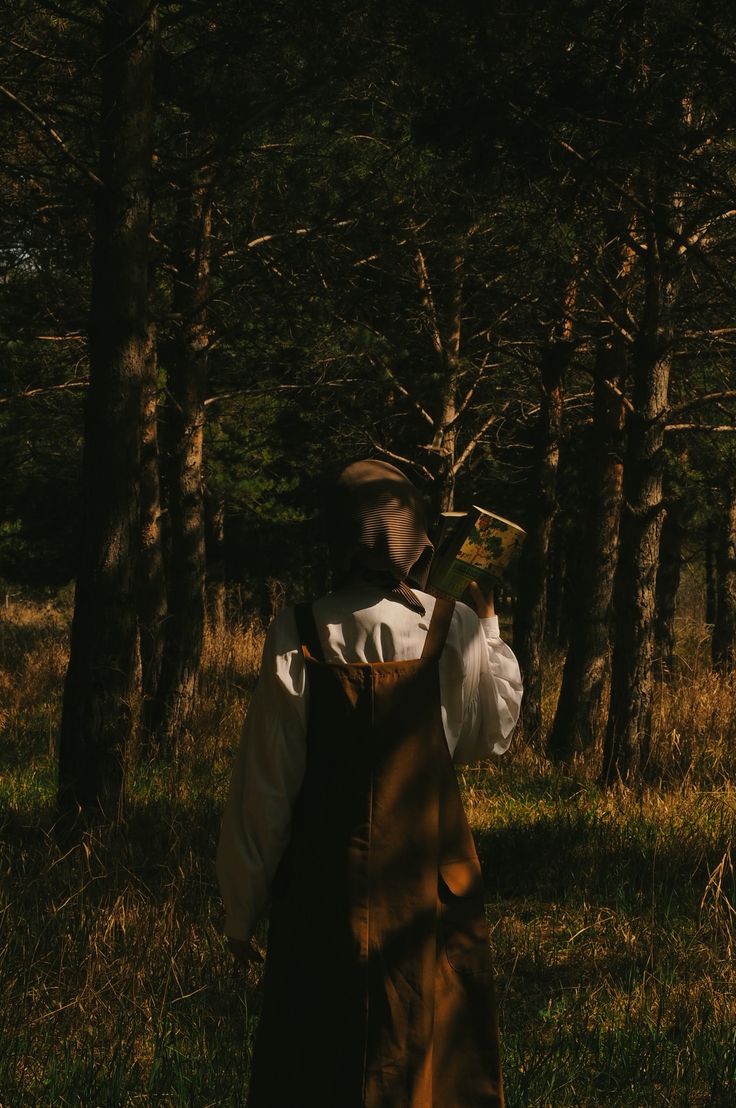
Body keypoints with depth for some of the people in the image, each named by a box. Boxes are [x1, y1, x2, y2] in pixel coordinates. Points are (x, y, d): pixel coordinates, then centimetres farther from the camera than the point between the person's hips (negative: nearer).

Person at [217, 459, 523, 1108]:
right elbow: (492, 735, 10)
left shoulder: (299, 636, -10)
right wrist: (487, 619, 17)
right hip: (431, 884, 0)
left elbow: (264, 785, -7)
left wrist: (241, 906, 4)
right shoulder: (455, 631, -8)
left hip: (322, 890, 0)